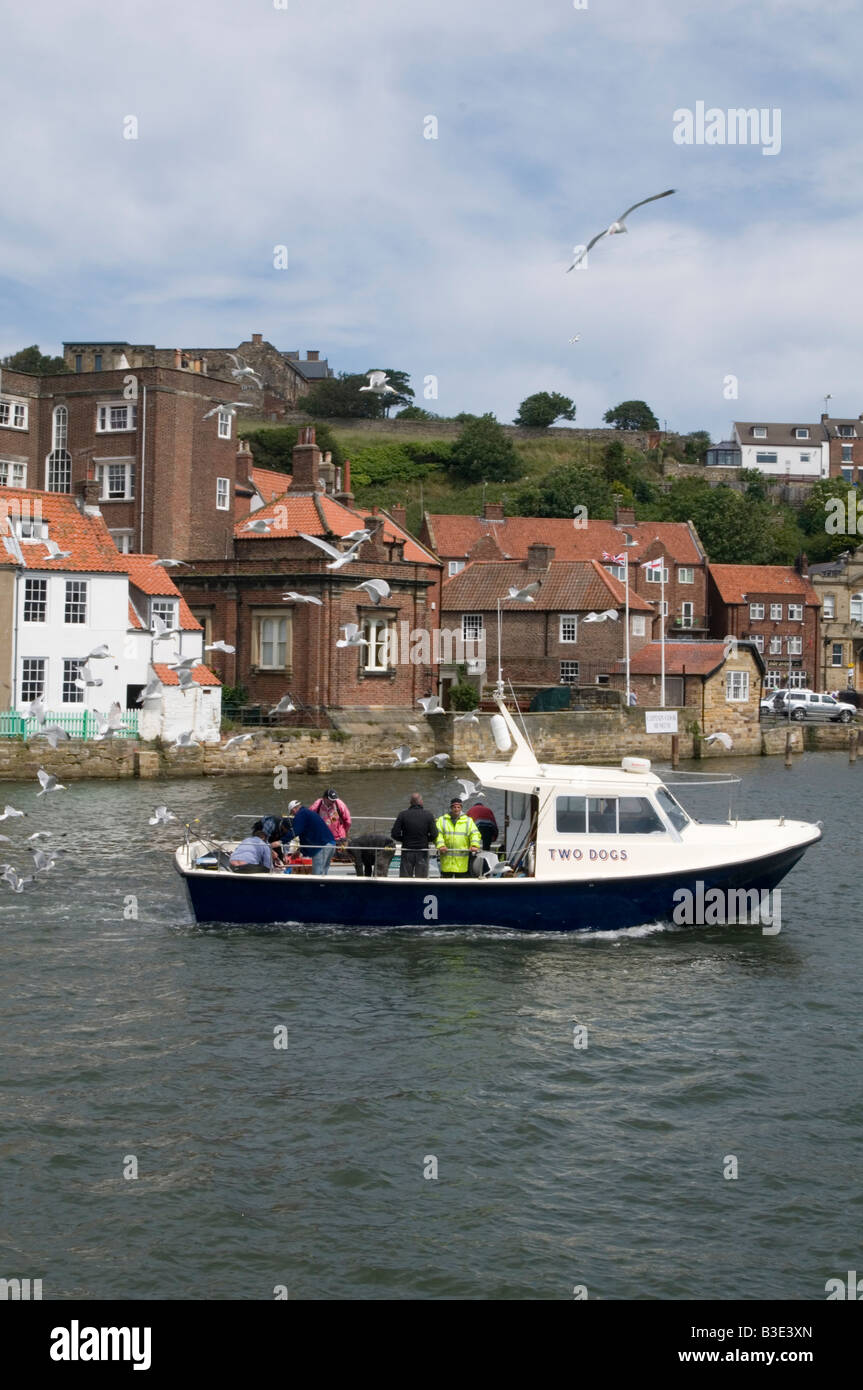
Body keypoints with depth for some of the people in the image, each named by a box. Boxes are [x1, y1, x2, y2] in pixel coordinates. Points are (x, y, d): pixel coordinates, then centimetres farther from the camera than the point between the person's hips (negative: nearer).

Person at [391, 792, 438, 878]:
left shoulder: (402, 815, -4)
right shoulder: (428, 815, -4)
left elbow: (395, 834, -7)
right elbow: (434, 835, -7)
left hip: (407, 852, 0)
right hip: (422, 853, 0)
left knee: (404, 879, 4)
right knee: (422, 879, 4)